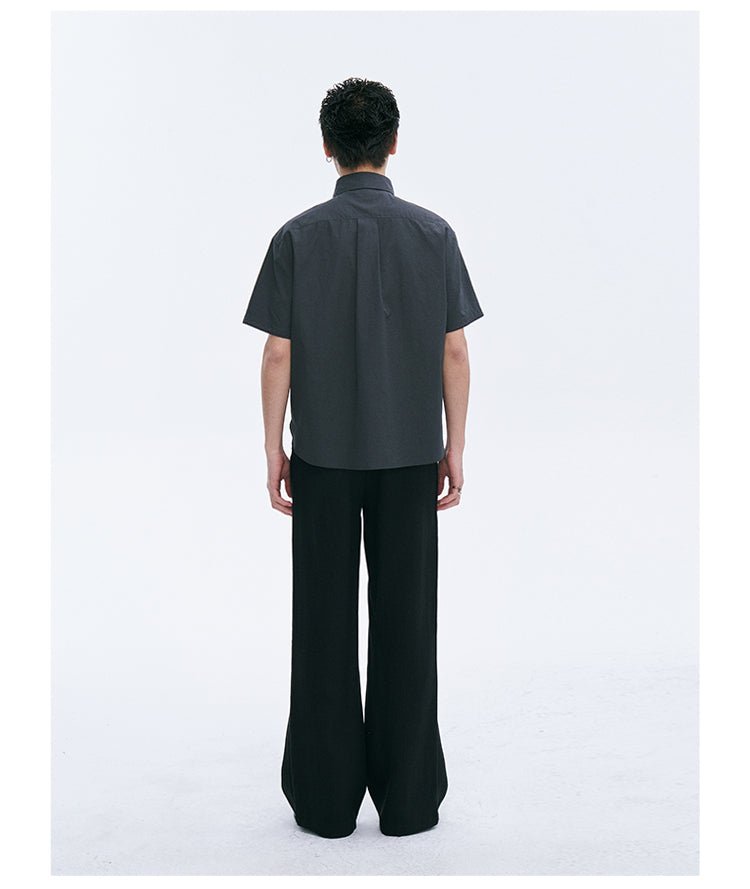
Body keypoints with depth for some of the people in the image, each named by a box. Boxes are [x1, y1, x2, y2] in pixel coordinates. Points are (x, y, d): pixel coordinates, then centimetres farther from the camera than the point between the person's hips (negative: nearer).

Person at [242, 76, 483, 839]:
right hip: (408, 454, 1)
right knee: (404, 617, 7)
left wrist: (274, 449, 3)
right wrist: (454, 448, 6)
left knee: (326, 619, 7)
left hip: (323, 455, -1)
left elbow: (279, 354, -5)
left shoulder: (300, 237, -4)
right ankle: (407, 797, 14)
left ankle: (327, 798, 15)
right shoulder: (432, 233, -1)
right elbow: (454, 351, -2)